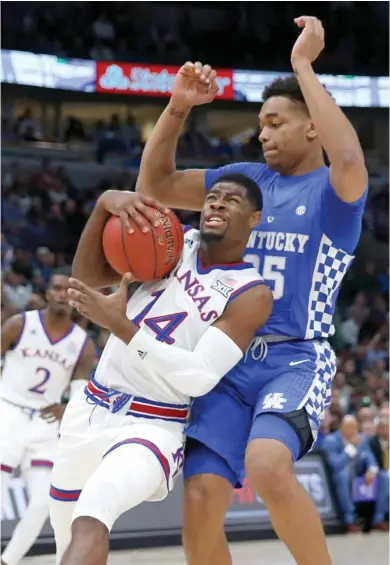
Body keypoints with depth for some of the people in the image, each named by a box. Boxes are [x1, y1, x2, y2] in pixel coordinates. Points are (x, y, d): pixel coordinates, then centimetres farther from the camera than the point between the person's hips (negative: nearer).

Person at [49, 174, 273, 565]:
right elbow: (87, 276, -3)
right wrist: (105, 204, -20)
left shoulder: (251, 295, -11)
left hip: (153, 427, -7)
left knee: (92, 513, -34)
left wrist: (121, 326, -27)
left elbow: (200, 377, -21)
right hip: (89, 410, 7)